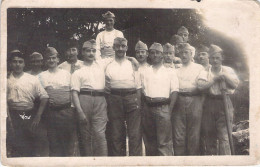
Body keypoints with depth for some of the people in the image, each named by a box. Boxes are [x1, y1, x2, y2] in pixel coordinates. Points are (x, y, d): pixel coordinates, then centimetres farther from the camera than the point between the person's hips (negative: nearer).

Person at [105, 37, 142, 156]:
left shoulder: (132, 64, 12)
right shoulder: (109, 66, 12)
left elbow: (138, 87, 8)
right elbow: (107, 88, 11)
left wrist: (139, 104, -2)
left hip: (132, 98, 0)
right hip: (115, 99, 1)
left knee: (135, 134, -4)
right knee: (116, 134, 3)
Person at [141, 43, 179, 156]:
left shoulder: (170, 72, 8)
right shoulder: (145, 73, 16)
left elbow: (174, 91, 1)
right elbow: (142, 90, 13)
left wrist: (169, 110, -8)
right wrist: (148, 100, -5)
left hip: (163, 107, -3)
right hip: (148, 107, 3)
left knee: (164, 141, -8)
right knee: (149, 139, 7)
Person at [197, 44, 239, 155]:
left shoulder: (228, 70, 10)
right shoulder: (205, 72, 10)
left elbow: (235, 84, -5)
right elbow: (201, 85, -9)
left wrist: (224, 75, -10)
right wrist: (216, 78, -8)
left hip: (224, 104, -1)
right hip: (209, 103, 2)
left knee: (224, 136, -9)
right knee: (209, 136, 6)